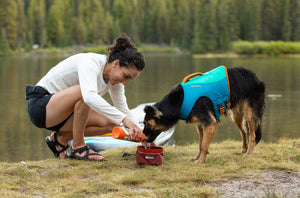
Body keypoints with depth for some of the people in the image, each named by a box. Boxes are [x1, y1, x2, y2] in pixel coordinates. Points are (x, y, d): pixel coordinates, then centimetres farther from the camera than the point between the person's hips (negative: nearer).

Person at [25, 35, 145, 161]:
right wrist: (123, 118, -47)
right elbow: (90, 97, -44)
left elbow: (124, 111, 5)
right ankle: (78, 146, -19)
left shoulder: (114, 79, -1)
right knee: (84, 91, -34)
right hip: (40, 106, -8)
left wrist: (138, 134, -10)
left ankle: (61, 139, 6)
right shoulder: (91, 62, -26)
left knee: (110, 123, -7)